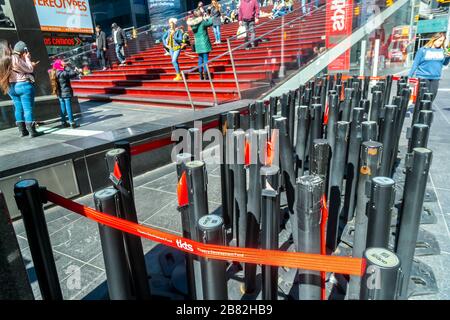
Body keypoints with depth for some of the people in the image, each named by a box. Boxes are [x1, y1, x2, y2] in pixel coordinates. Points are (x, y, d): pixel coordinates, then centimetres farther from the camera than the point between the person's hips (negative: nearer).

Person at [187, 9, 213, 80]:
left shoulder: (192, 23, 4)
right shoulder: (203, 22, -10)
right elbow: (211, 23, 1)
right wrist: (208, 19, 21)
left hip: (197, 43, 6)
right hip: (204, 43, -5)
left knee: (200, 59, 12)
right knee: (205, 59, -4)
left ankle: (201, 76, 15)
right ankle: (205, 76, -6)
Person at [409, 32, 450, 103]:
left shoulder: (442, 51, 8)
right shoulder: (423, 50, -3)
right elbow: (415, 64, -3)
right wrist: (409, 76, -6)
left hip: (435, 78, 4)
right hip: (423, 77, -4)